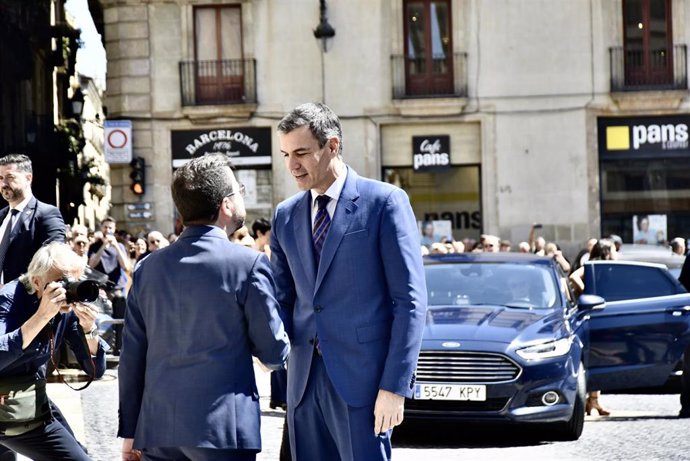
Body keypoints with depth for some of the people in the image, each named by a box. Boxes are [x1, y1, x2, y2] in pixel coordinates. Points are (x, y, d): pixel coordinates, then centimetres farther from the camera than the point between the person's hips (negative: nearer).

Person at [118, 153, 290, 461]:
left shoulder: (147, 268, 7)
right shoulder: (248, 264, -7)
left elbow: (132, 357, 8)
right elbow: (274, 354, -2)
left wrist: (130, 430, 14)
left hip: (157, 428, 5)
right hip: (222, 429, -4)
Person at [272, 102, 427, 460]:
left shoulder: (385, 202, -4)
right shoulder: (285, 216, 13)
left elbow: (410, 299, -7)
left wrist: (395, 386, -13)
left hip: (361, 378, -5)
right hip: (304, 379, 6)